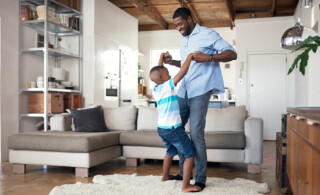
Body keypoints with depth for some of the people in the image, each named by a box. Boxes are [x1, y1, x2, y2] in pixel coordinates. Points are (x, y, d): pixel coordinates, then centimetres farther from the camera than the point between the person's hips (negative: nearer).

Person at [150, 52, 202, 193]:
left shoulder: (155, 90, 7)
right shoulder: (167, 86, -15)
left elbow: (157, 73, 23)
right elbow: (182, 72, -20)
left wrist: (161, 58, 31)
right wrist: (189, 57, -10)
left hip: (161, 128, 9)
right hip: (173, 128, -9)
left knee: (171, 152, 30)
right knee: (190, 154, -2)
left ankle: (165, 176, 45)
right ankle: (186, 186, -2)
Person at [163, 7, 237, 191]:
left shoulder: (207, 34, -5)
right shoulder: (183, 39, 19)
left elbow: (232, 53, -10)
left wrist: (208, 57, -24)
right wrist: (172, 62, 11)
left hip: (200, 91, -8)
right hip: (183, 91, 8)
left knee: (196, 135, -10)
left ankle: (201, 179, 3)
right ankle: (184, 172, 22)